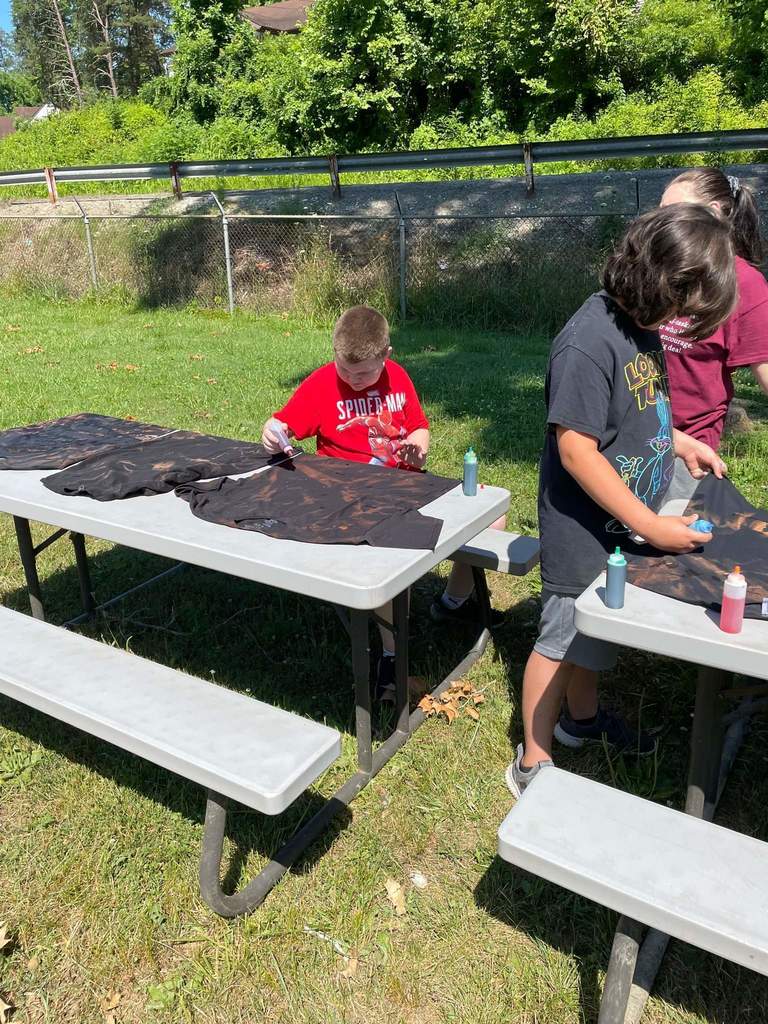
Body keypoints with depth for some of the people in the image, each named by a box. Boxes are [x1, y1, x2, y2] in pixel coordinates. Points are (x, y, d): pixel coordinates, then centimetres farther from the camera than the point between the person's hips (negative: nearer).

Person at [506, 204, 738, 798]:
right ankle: (533, 765, 25)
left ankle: (581, 718, 49)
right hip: (586, 531, -8)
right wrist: (652, 526, -24)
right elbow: (576, 450, -27)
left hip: (624, 522, 8)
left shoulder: (642, 327, 2)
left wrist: (680, 441, 2)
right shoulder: (590, 343, -26)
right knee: (564, 640, 6)